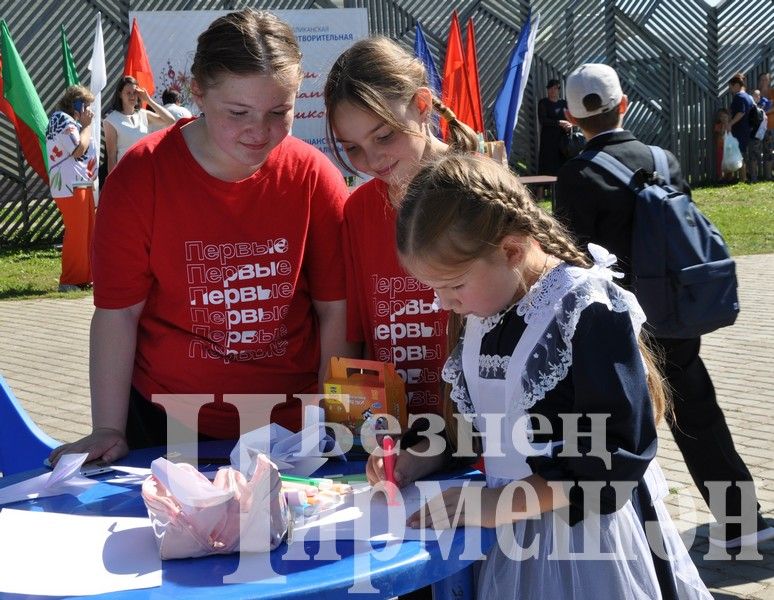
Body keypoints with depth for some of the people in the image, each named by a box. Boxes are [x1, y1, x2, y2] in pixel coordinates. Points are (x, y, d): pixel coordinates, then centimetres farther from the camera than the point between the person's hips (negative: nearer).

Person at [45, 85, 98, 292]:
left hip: (82, 185, 11)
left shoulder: (70, 121, 20)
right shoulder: (62, 119, -12)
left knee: (88, 232, 13)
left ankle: (84, 277, 20)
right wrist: (86, 125, -12)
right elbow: (78, 149, -22)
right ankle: (70, 281, -6)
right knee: (76, 233, -10)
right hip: (70, 187, -11)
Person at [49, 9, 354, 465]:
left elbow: (335, 309, -4)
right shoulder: (140, 176, -12)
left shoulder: (314, 177, -10)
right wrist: (109, 430, -9)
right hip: (167, 423, -1)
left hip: (290, 423, 1)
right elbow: (119, 312, -9)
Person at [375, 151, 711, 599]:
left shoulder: (588, 311, -20)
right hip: (513, 536, 7)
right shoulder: (483, 314, 3)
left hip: (588, 534, -7)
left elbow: (620, 457, -23)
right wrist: (418, 460, -1)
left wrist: (500, 503, -24)